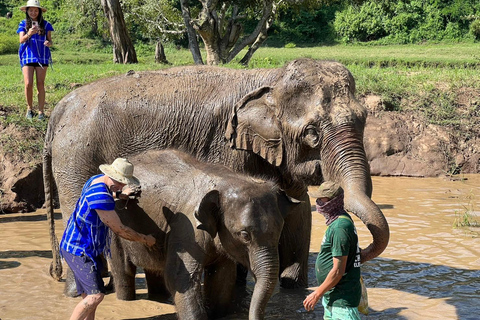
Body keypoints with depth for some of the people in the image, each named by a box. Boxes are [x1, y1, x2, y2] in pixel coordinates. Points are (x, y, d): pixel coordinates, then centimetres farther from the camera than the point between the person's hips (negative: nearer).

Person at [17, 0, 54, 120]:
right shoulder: (23, 24, 5)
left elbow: (50, 40, 5)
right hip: (27, 56, 0)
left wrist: (49, 43, -19)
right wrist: (29, 34, -28)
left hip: (42, 56, 0)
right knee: (28, 84, -9)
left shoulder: (45, 24, 5)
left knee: (40, 85, -2)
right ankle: (29, 108, 11)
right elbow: (21, 40, -7)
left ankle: (41, 111, 3)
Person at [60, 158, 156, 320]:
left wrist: (119, 194, 27)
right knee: (96, 295, -18)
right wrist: (145, 239, -5)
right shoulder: (101, 197, -26)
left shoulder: (97, 180, 4)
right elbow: (120, 230, -19)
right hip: (80, 250, -10)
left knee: (89, 297, 9)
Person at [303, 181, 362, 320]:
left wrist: (317, 294, -14)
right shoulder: (342, 219, 10)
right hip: (331, 295, 11)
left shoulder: (340, 228, -23)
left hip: (342, 297, -11)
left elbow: (338, 270, -23)